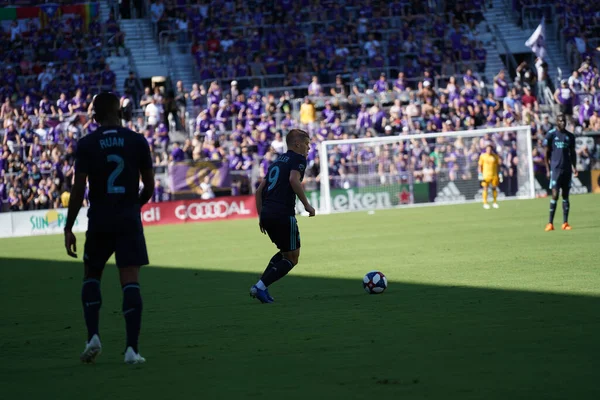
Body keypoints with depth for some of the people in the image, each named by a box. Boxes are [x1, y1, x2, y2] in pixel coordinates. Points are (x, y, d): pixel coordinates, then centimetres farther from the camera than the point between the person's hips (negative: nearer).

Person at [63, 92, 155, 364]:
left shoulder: (86, 144, -3)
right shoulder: (137, 141, 1)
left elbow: (78, 189, -7)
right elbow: (149, 186, 5)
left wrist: (68, 228, -2)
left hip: (99, 220, 0)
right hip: (129, 220, 0)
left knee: (91, 275, 18)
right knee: (130, 281, -1)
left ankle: (93, 336, 3)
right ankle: (132, 348, -8)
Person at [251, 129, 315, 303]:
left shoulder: (278, 161, 24)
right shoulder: (298, 159, 1)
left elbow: (259, 190, 22)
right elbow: (294, 180, -19)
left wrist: (261, 216, 24)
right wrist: (307, 205, -13)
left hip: (266, 214, 8)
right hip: (283, 214, -8)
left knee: (285, 252, 24)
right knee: (292, 258, 4)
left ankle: (261, 286, 11)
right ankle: (261, 287, -8)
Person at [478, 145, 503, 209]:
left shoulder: (495, 156, 5)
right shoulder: (483, 156, 1)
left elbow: (498, 165, 13)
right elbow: (480, 166, 4)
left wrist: (499, 173, 7)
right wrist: (480, 174, -4)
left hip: (494, 175, 2)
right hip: (486, 175, -2)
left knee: (494, 188, 4)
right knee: (485, 189, -4)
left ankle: (495, 203, 14)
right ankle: (485, 203, -1)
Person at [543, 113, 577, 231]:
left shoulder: (570, 136, 11)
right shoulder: (551, 134, -1)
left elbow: (572, 153, 17)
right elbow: (547, 153, 0)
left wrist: (574, 167, 5)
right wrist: (548, 169, -5)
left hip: (567, 169, 4)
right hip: (555, 168, -4)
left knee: (565, 196, 4)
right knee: (555, 195, -8)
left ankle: (565, 223, 5)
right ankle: (550, 223, -4)